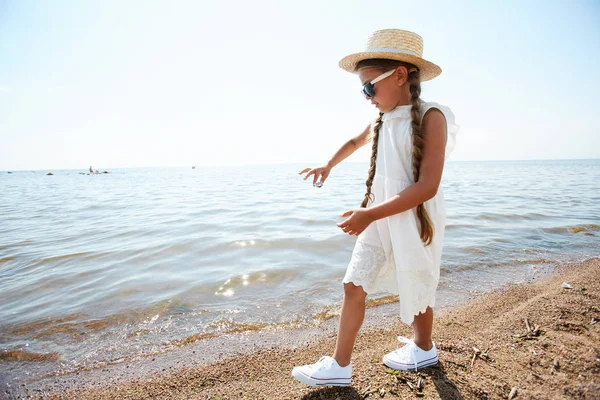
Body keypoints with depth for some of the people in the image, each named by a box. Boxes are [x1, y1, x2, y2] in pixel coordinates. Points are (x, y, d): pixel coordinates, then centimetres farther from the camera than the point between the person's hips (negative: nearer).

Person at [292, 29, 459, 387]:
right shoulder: (382, 122, 8)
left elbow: (427, 186, -23)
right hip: (378, 218, 6)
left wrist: (369, 214, -26)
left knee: (416, 290, 13)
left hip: (414, 220, -6)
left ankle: (424, 349, 39)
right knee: (354, 287, 2)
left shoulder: (430, 117, -14)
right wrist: (328, 166, 39)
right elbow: (355, 142, 32)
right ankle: (340, 365, 15)